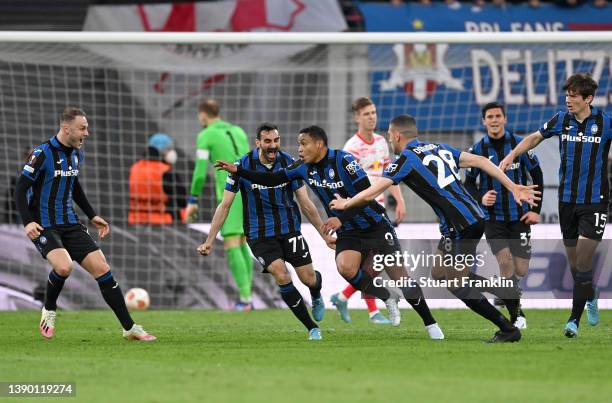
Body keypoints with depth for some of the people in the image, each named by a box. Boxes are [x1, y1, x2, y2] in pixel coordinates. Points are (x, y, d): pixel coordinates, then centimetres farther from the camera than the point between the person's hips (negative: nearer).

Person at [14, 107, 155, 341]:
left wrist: (92, 216, 23)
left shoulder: (77, 154, 9)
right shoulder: (42, 153, -14)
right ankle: (49, 310, 0)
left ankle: (130, 328, 2)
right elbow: (21, 189, -12)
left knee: (102, 269, -3)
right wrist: (28, 222, -24)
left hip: (70, 225, 7)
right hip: (44, 226, -7)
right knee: (63, 267, -31)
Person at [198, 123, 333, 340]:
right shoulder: (243, 166, -10)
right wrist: (209, 241, -6)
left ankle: (316, 298, 37)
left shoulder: (289, 162, -5)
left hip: (289, 229, 2)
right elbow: (225, 205, -4)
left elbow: (306, 204, 4)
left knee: (309, 278, -4)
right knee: (281, 275, -21)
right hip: (260, 234, -2)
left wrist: (325, 235, 5)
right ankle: (312, 328, -8)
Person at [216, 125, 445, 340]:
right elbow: (272, 180, 6)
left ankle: (430, 324, 6)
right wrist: (237, 171, -3)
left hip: (375, 225, -5)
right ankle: (386, 300, -2)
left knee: (399, 275, -11)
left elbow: (366, 195, -25)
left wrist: (341, 219, -33)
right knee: (345, 267, -26)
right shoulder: (304, 167, -1)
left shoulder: (343, 160, -19)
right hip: (348, 233, 5)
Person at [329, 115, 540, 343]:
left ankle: (508, 330, -1)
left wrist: (345, 204, 15)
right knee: (439, 274, 17)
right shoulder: (440, 149, 16)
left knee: (457, 285, 0)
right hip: (475, 216, 8)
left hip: (460, 226, -8)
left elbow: (370, 194, -4)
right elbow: (479, 161, 10)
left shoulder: (405, 160, -5)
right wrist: (513, 187, 9)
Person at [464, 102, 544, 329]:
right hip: (492, 216, -1)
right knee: (505, 261, -18)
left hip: (519, 216, 1)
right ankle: (516, 313, -5)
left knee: (521, 270, -2)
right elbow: (469, 182, 5)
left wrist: (536, 209, -1)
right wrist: (480, 198, -17)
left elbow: (537, 175, 5)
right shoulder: (477, 150, -4)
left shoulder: (520, 145, -4)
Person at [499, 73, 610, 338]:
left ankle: (574, 319, -7)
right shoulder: (561, 120, 2)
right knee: (573, 262, 8)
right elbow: (535, 138, 18)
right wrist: (512, 155, 8)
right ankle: (590, 297, 37)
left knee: (583, 259, -12)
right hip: (567, 199, 3)